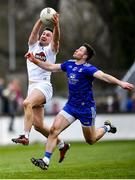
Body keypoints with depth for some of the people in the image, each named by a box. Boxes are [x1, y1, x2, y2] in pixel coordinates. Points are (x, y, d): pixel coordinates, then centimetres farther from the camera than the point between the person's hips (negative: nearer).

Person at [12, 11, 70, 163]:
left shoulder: (51, 49, 7)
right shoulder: (33, 46, 19)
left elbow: (56, 38, -13)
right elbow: (34, 31, 2)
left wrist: (56, 25, -33)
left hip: (43, 85, -6)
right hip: (32, 86, 6)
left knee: (27, 103, -35)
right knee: (38, 125, 3)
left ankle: (25, 136, -42)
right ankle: (61, 145, 20)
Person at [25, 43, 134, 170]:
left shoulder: (87, 68, -20)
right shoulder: (69, 64, 2)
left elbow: (103, 76, -36)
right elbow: (51, 67, 15)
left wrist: (120, 83, -51)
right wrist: (35, 61, 10)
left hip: (86, 108, -6)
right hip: (71, 106, 6)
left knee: (90, 140, 10)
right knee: (54, 129, -11)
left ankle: (106, 127, 40)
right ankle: (46, 161, -10)